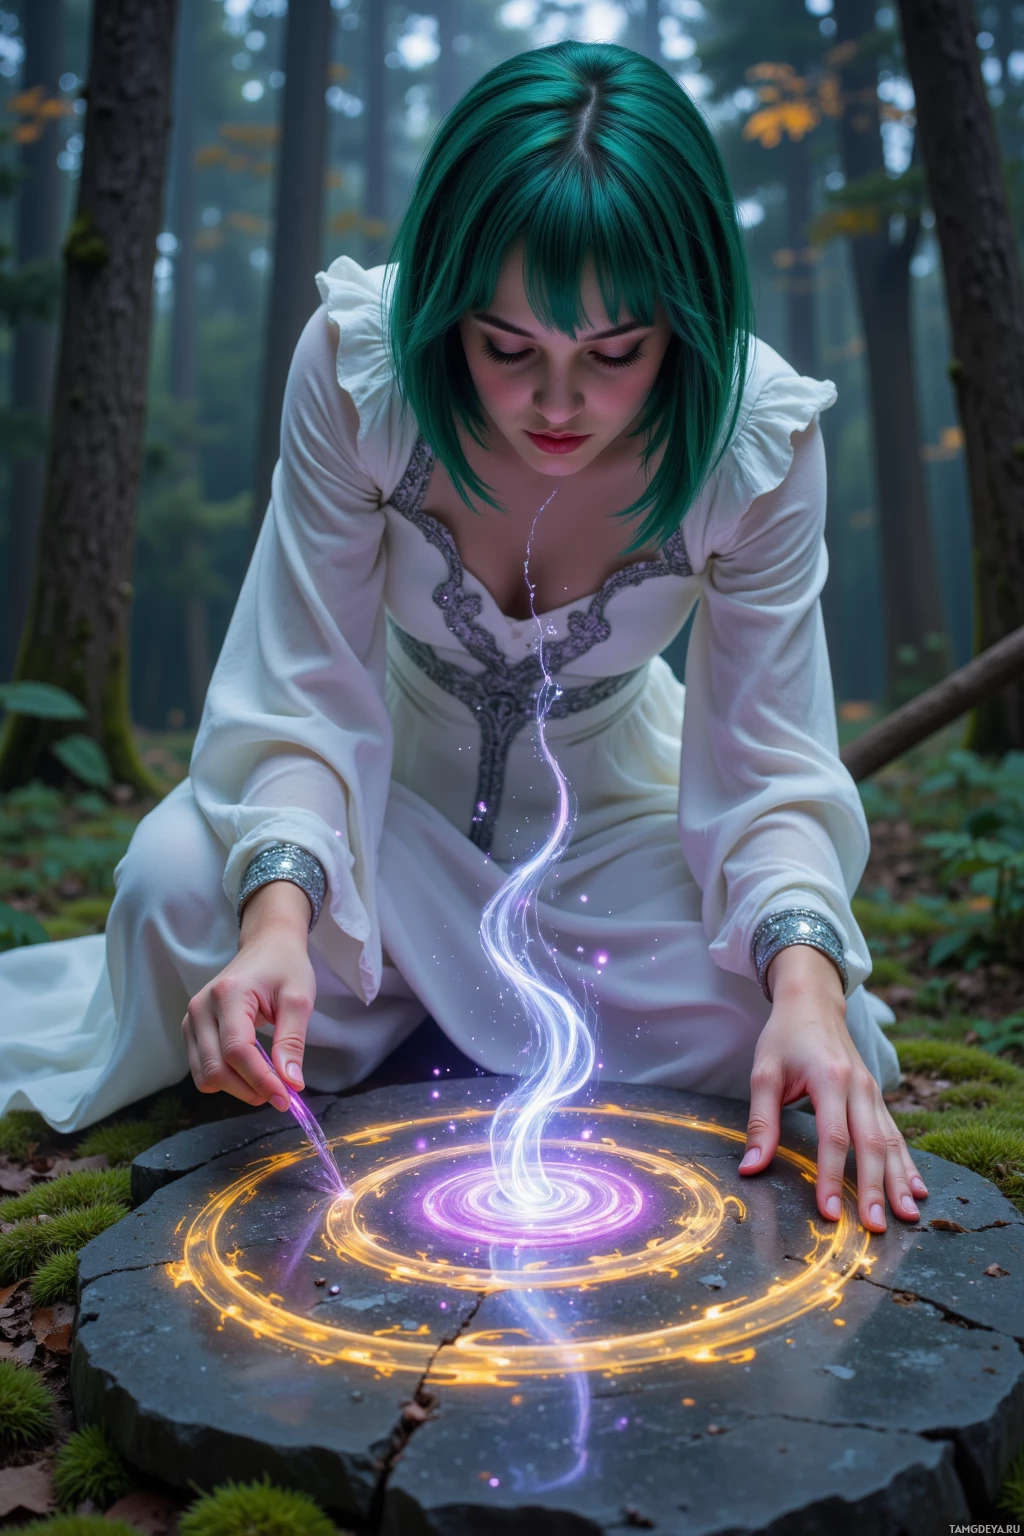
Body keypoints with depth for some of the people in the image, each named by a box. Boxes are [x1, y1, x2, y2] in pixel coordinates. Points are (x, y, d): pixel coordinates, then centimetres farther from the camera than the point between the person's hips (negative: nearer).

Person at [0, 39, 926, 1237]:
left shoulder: (761, 439, -25)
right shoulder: (356, 363, -27)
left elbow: (767, 765, -21)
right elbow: (304, 691, -24)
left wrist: (806, 976, -40)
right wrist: (280, 907, -42)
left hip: (612, 804, 1)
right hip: (395, 789, 0)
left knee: (800, 1033, -23)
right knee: (177, 879, -29)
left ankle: (433, 1019, -1)